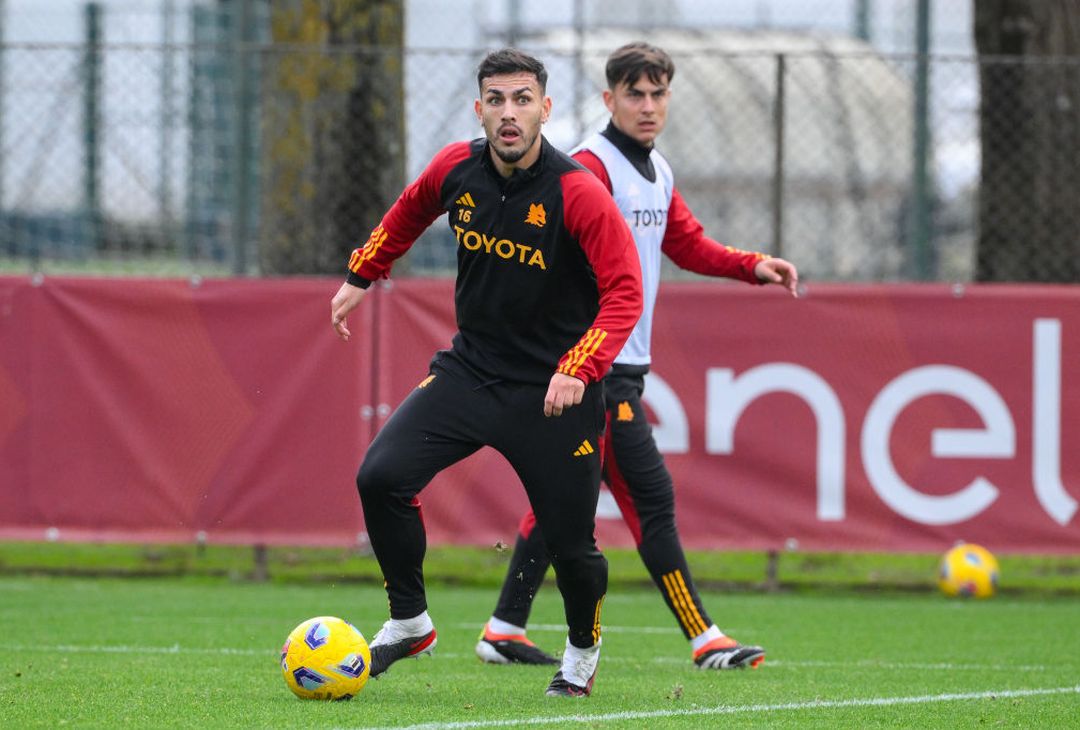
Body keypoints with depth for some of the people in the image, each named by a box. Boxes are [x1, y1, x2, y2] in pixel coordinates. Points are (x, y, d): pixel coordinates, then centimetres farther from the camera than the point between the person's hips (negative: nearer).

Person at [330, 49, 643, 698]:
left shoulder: (579, 194, -19)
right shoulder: (457, 169, -3)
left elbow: (624, 293, -20)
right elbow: (411, 209, 21)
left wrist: (578, 370, -31)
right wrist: (362, 275, 25)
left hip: (551, 393, -4)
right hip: (469, 370, 4)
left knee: (570, 543, -1)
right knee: (381, 477, -14)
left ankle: (583, 651, 31)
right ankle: (409, 623, 5)